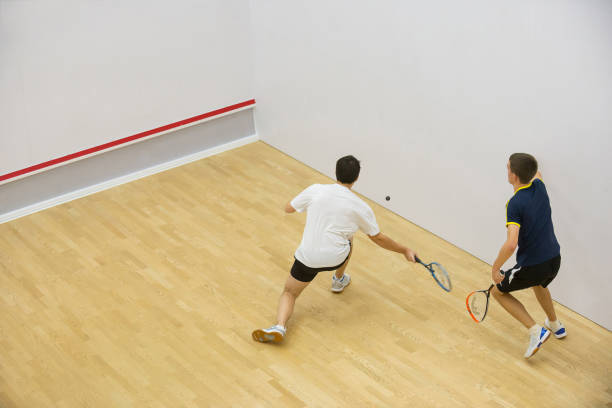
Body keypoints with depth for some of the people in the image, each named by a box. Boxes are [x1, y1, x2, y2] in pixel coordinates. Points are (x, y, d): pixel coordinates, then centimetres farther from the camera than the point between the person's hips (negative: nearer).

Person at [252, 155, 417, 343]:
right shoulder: (361, 207, -2)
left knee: (289, 293, 16)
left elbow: (288, 208, 10)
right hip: (335, 258, 1)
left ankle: (279, 326, -13)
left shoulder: (315, 190, -3)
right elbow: (378, 238, 8)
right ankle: (339, 280, 52)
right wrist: (404, 250, 21)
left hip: (308, 256, -1)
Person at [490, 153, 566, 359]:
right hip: (554, 260, 8)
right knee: (538, 285, 40)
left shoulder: (515, 204, -23)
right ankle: (555, 325, 56)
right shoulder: (539, 187, -2)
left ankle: (536, 331, 2)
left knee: (499, 292, 16)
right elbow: (536, 174, 26)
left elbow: (511, 243, -32)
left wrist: (495, 268, -18)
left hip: (531, 266, -8)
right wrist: (527, 164, 47)